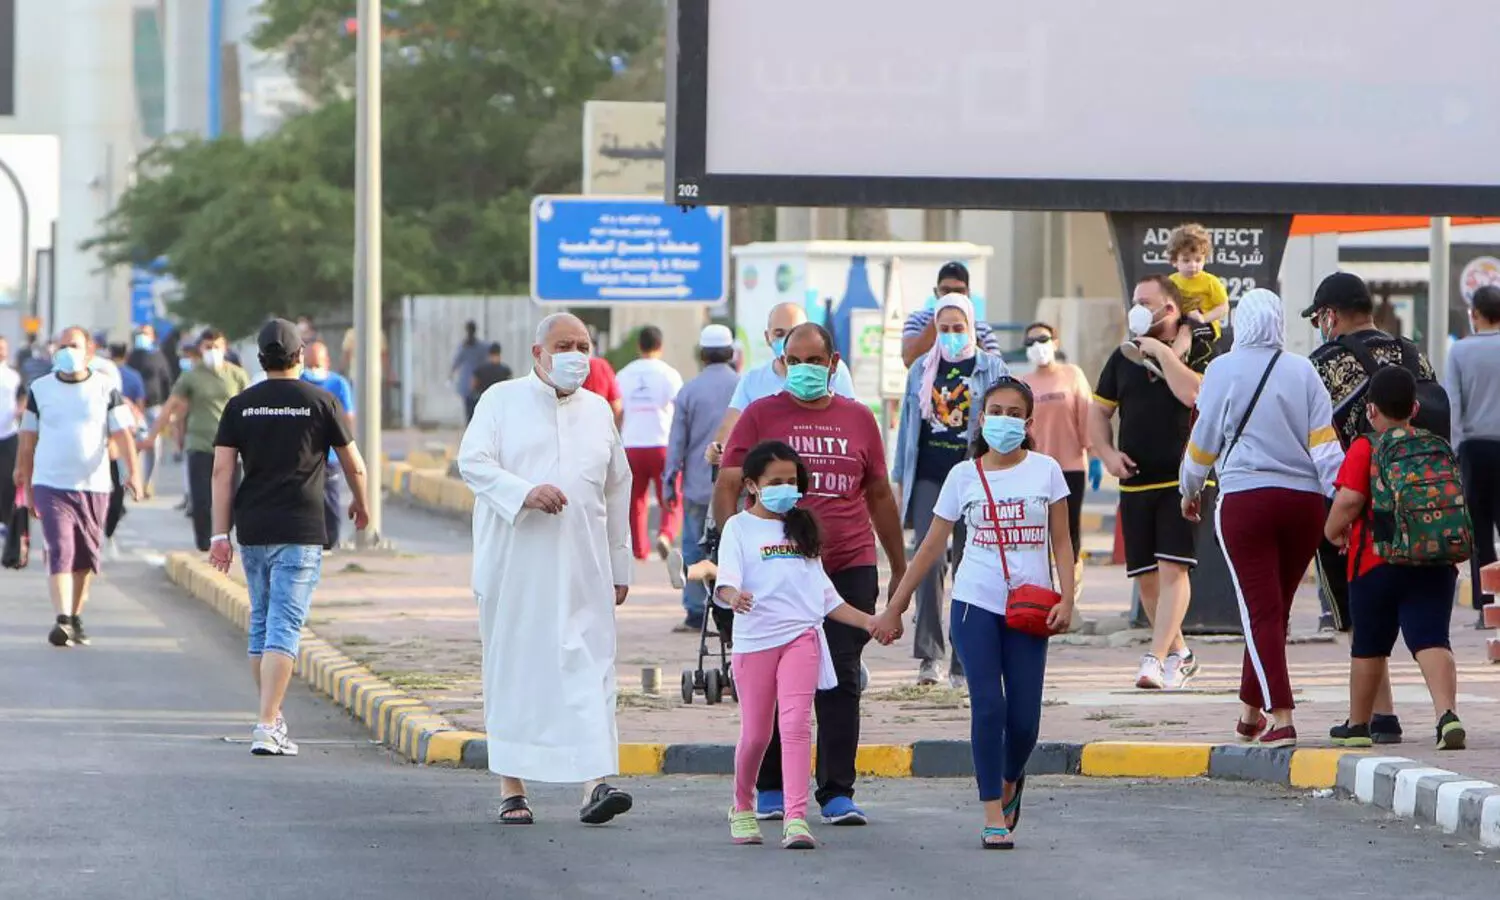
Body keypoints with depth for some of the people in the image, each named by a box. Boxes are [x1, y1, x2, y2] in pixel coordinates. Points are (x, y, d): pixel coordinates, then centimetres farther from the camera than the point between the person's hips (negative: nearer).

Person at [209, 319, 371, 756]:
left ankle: (274, 719, 24)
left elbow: (222, 470, 0)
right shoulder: (320, 402, -1)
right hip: (300, 531, -3)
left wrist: (220, 533, 1)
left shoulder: (240, 405, 5)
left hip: (252, 528, 3)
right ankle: (267, 727, -18)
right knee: (283, 628, -8)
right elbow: (354, 466, 5)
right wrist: (360, 505, 25)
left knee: (261, 624, 17)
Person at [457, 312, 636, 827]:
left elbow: (617, 490, 19)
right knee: (513, 668, 2)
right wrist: (524, 493, -22)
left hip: (582, 566, 2)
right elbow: (472, 462, -6)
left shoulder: (599, 411, 16)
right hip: (513, 565, -2)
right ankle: (512, 788, 9)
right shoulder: (501, 402, 6)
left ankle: (595, 784, -18)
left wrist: (620, 566, 16)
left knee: (589, 666, -10)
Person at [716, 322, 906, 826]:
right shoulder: (761, 415, 3)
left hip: (850, 567, 1)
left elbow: (879, 496, 18)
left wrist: (900, 568, 20)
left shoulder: (858, 419, 11)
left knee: (841, 680, -3)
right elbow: (727, 487, 1)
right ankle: (770, 789, 18)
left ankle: (837, 794, 0)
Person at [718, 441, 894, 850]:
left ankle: (796, 818, -21)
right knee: (756, 733, 4)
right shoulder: (740, 527, 4)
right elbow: (726, 580, -12)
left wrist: (866, 621, 19)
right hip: (754, 638, -2)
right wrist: (733, 596, -35)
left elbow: (824, 593, 24)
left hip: (801, 635, 2)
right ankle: (742, 808, 30)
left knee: (797, 724, -14)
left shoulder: (802, 528, 19)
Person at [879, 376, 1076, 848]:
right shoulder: (964, 476, 5)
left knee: (1024, 717, -2)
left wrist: (1066, 600, -6)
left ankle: (1010, 783, 30)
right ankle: (993, 815, -6)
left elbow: (1061, 542, 7)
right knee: (988, 706, -10)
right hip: (976, 604, 0)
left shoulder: (1045, 471, 5)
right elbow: (932, 546, 9)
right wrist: (895, 608, 7)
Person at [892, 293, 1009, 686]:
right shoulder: (922, 370, 12)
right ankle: (929, 654, -13)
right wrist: (900, 481, 11)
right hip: (929, 475, 1)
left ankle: (964, 663, 7)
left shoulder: (992, 369, 5)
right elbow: (908, 426, 15)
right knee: (929, 559, -13)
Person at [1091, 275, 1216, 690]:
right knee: (1145, 576, 8)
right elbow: (1099, 411, 19)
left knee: (1172, 568, -15)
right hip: (1135, 482, 6)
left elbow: (1193, 394, -21)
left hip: (1181, 480, -6)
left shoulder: (1195, 351, -1)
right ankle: (1178, 653, 24)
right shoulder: (1124, 356, 13)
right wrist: (1106, 453, 3)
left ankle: (1156, 658, -21)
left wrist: (1163, 352, -15)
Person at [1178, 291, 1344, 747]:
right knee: (1276, 608, 16)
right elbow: (1324, 441, -1)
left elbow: (1204, 439, 4)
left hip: (1245, 500, -3)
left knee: (1261, 611, -3)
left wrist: (1190, 491, 20)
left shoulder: (1224, 370, -3)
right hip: (1304, 501, 3)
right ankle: (1251, 710, 27)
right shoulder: (1303, 371, 3)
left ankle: (1280, 718, -14)